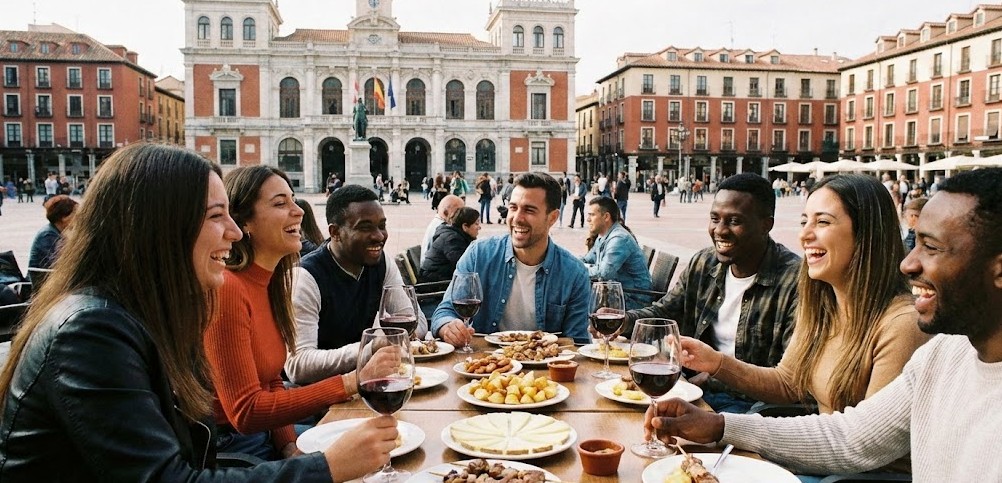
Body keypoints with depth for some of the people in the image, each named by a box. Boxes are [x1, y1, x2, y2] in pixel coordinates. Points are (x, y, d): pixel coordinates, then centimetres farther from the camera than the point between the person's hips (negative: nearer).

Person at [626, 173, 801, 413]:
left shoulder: (795, 282, -16)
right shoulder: (703, 263, 6)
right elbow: (664, 311, 14)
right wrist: (625, 320, -9)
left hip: (751, 402, -6)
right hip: (695, 388, 7)